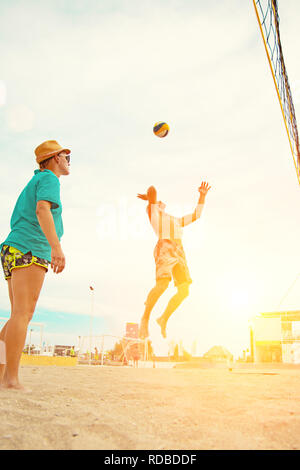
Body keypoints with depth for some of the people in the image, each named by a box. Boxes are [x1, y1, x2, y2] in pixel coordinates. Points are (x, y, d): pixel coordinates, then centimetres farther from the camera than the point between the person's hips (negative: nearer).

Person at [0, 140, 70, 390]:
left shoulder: (33, 182, 30)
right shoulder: (49, 179, 2)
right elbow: (42, 210, -18)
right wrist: (56, 246, -28)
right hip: (30, 250, -9)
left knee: (20, 316, 7)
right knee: (22, 314, -14)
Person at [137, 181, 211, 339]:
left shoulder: (176, 221, 38)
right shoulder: (153, 212, 19)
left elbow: (196, 214, 38)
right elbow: (152, 189, 7)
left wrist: (202, 195, 32)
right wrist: (151, 198, 28)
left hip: (179, 254, 7)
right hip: (164, 248, -6)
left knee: (184, 291, -7)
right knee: (162, 285, -25)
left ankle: (164, 319, 9)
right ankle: (145, 319, -11)